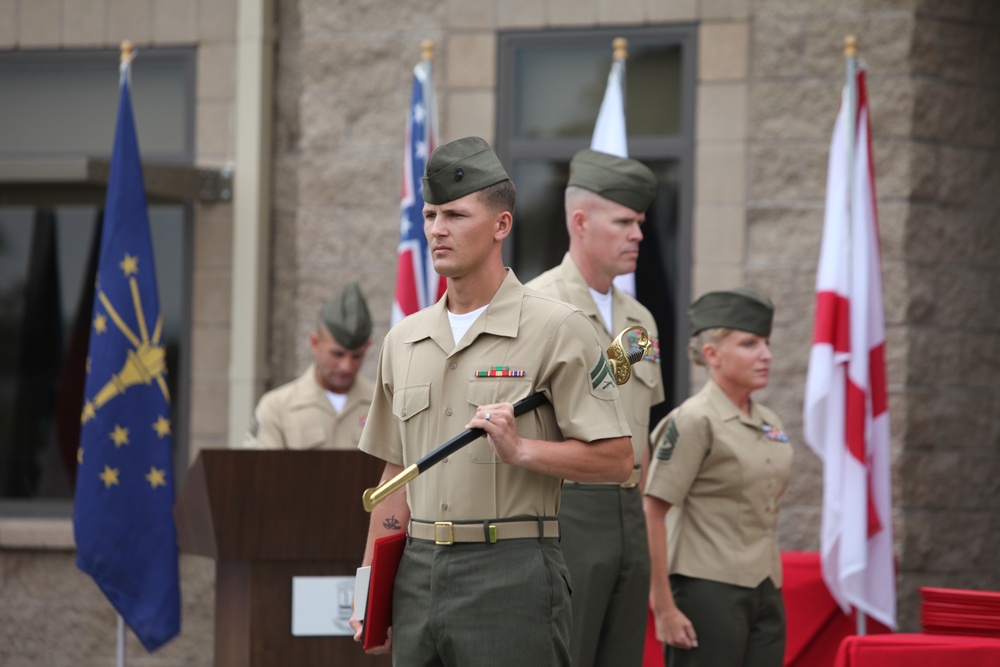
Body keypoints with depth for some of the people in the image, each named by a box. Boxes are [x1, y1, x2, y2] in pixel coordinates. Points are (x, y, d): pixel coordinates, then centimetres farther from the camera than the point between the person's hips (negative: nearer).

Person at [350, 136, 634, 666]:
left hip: (512, 576, -6)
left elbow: (615, 459, -7)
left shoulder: (557, 329, -3)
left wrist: (519, 449, -18)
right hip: (417, 576, 6)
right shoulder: (402, 341, 15)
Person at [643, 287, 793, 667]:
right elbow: (651, 514, -13)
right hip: (709, 591, -7)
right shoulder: (694, 421, -10)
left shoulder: (769, 423, 12)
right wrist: (663, 608, -16)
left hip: (765, 594, 7)